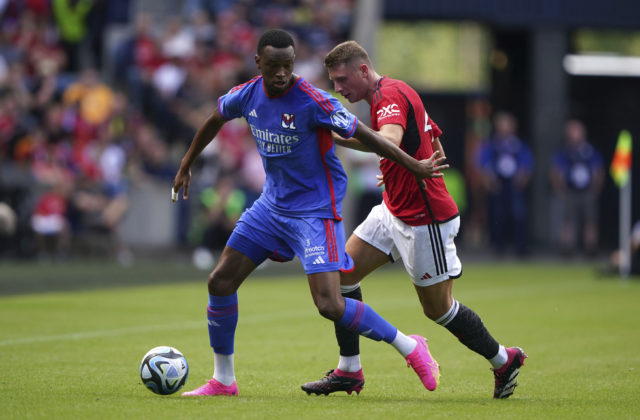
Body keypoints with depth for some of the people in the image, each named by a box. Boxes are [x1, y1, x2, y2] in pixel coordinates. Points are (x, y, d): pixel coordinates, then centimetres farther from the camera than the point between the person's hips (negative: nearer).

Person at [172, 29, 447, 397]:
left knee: (330, 305, -19)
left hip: (315, 210, -7)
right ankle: (223, 381, 19)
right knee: (220, 282, 3)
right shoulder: (247, 96, -4)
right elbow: (214, 122, 18)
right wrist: (186, 167, 27)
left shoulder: (312, 101, -23)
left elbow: (365, 136, -18)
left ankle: (410, 348, 1)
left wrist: (415, 167, -15)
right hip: (273, 203, 7)